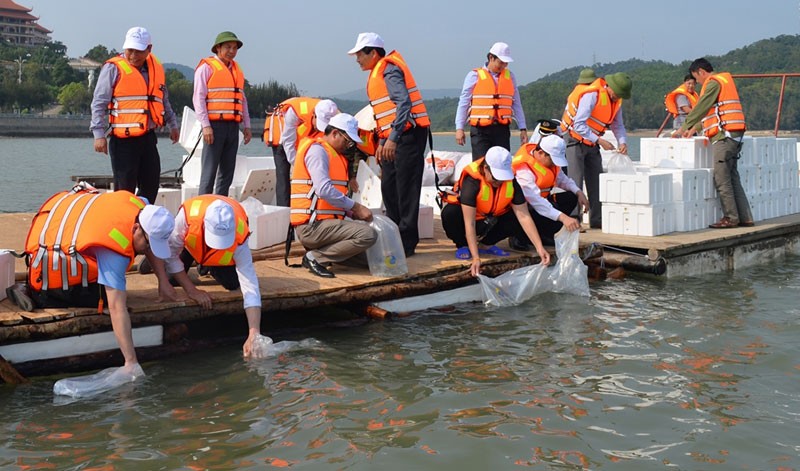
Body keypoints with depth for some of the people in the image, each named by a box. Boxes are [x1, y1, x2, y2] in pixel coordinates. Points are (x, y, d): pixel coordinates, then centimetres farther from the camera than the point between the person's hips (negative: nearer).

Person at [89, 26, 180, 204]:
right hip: (123, 139, -6)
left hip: (148, 137, 6)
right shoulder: (113, 68, -5)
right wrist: (99, 134, -14)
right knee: (125, 189, -3)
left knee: (151, 186, 8)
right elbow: (98, 104, -7)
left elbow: (163, 101, 27)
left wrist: (172, 125, 30)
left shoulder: (156, 68, 12)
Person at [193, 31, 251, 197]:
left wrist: (246, 126, 16)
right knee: (209, 171, -9)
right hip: (214, 125, -7)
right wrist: (206, 125, -15)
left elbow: (242, 99, 24)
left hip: (233, 126, 7)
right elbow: (198, 98, -7)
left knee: (227, 171, 7)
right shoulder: (206, 67, -1)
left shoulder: (237, 69, 20)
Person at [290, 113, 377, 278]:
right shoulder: (317, 150, -8)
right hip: (312, 226, -10)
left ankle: (319, 251, 8)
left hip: (325, 222, 10)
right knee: (368, 234, -22)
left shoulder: (333, 154, 22)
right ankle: (315, 257, -13)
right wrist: (355, 207, -16)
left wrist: (353, 213, 6)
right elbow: (323, 189, -23)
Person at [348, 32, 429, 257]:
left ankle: (407, 244, -4)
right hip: (393, 138, 10)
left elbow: (404, 103, -24)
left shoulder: (389, 70, -11)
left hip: (407, 135, -10)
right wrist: (382, 141, 23)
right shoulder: (378, 72, 19)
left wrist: (392, 138, -30)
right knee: (389, 188, 12)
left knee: (406, 190, -8)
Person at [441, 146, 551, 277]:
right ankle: (462, 245, -6)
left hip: (491, 219, 4)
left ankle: (486, 244, 2)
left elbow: (524, 216, -22)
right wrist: (476, 258, -44)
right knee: (450, 214, -37)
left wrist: (539, 248, -30)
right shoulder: (471, 181, -34)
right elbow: (469, 223, -38)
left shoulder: (511, 181, -21)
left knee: (519, 222, -23)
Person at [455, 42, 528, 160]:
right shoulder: (475, 76, 2)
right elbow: (463, 103, 3)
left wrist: (523, 128, 11)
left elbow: (516, 104, 16)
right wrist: (459, 128, -3)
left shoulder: (510, 76, 14)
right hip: (480, 130, -3)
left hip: (502, 129, 4)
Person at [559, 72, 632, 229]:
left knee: (596, 181, 7)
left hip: (592, 143, 8)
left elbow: (617, 124, 9)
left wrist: (623, 142, -10)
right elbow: (579, 125, -28)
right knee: (575, 182, -12)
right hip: (575, 140, -8)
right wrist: (599, 140, -30)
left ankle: (597, 220, 13)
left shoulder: (616, 99, 1)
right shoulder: (591, 95, -24)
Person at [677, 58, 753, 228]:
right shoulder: (723, 81, 24)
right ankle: (745, 218, 10)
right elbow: (710, 112, 26)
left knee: (721, 179, -7)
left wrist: (685, 126, -3)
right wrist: (694, 129, 24)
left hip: (724, 136, -10)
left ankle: (730, 218, -4)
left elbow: (701, 108, -11)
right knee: (733, 178, 10)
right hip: (733, 136, 10)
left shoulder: (714, 83, -7)